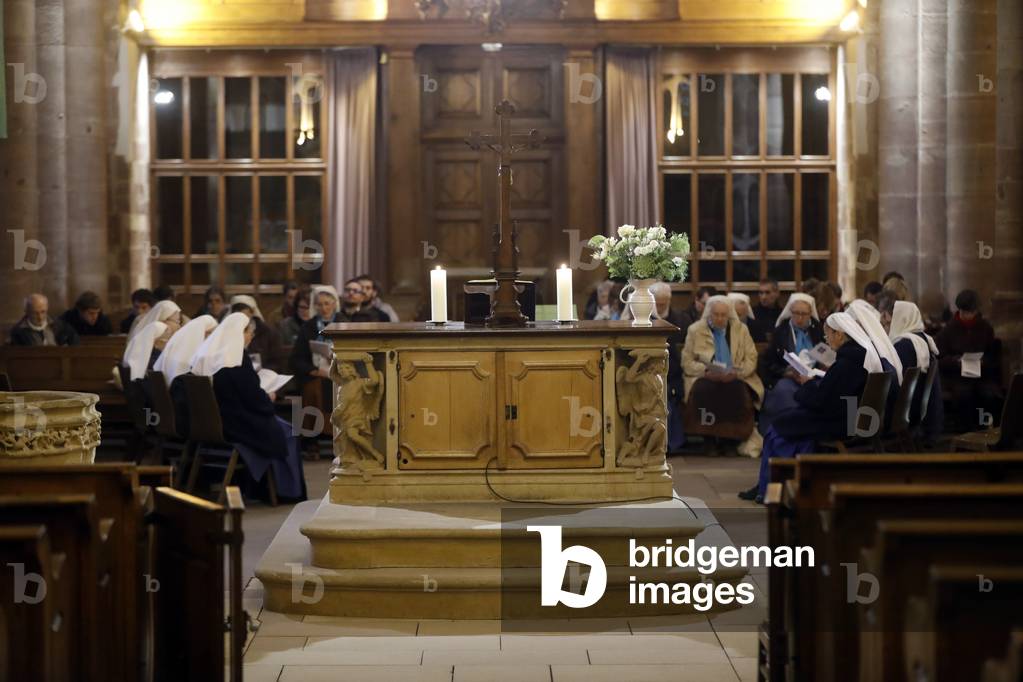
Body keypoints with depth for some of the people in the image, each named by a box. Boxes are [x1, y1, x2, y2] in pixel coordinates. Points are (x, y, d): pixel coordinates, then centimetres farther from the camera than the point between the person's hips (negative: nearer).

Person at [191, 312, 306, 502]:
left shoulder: (204, 354, 4)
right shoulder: (238, 358, -19)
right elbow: (254, 398, -17)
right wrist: (269, 400, 4)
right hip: (234, 424, -8)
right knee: (285, 433, 11)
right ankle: (288, 491, 17)